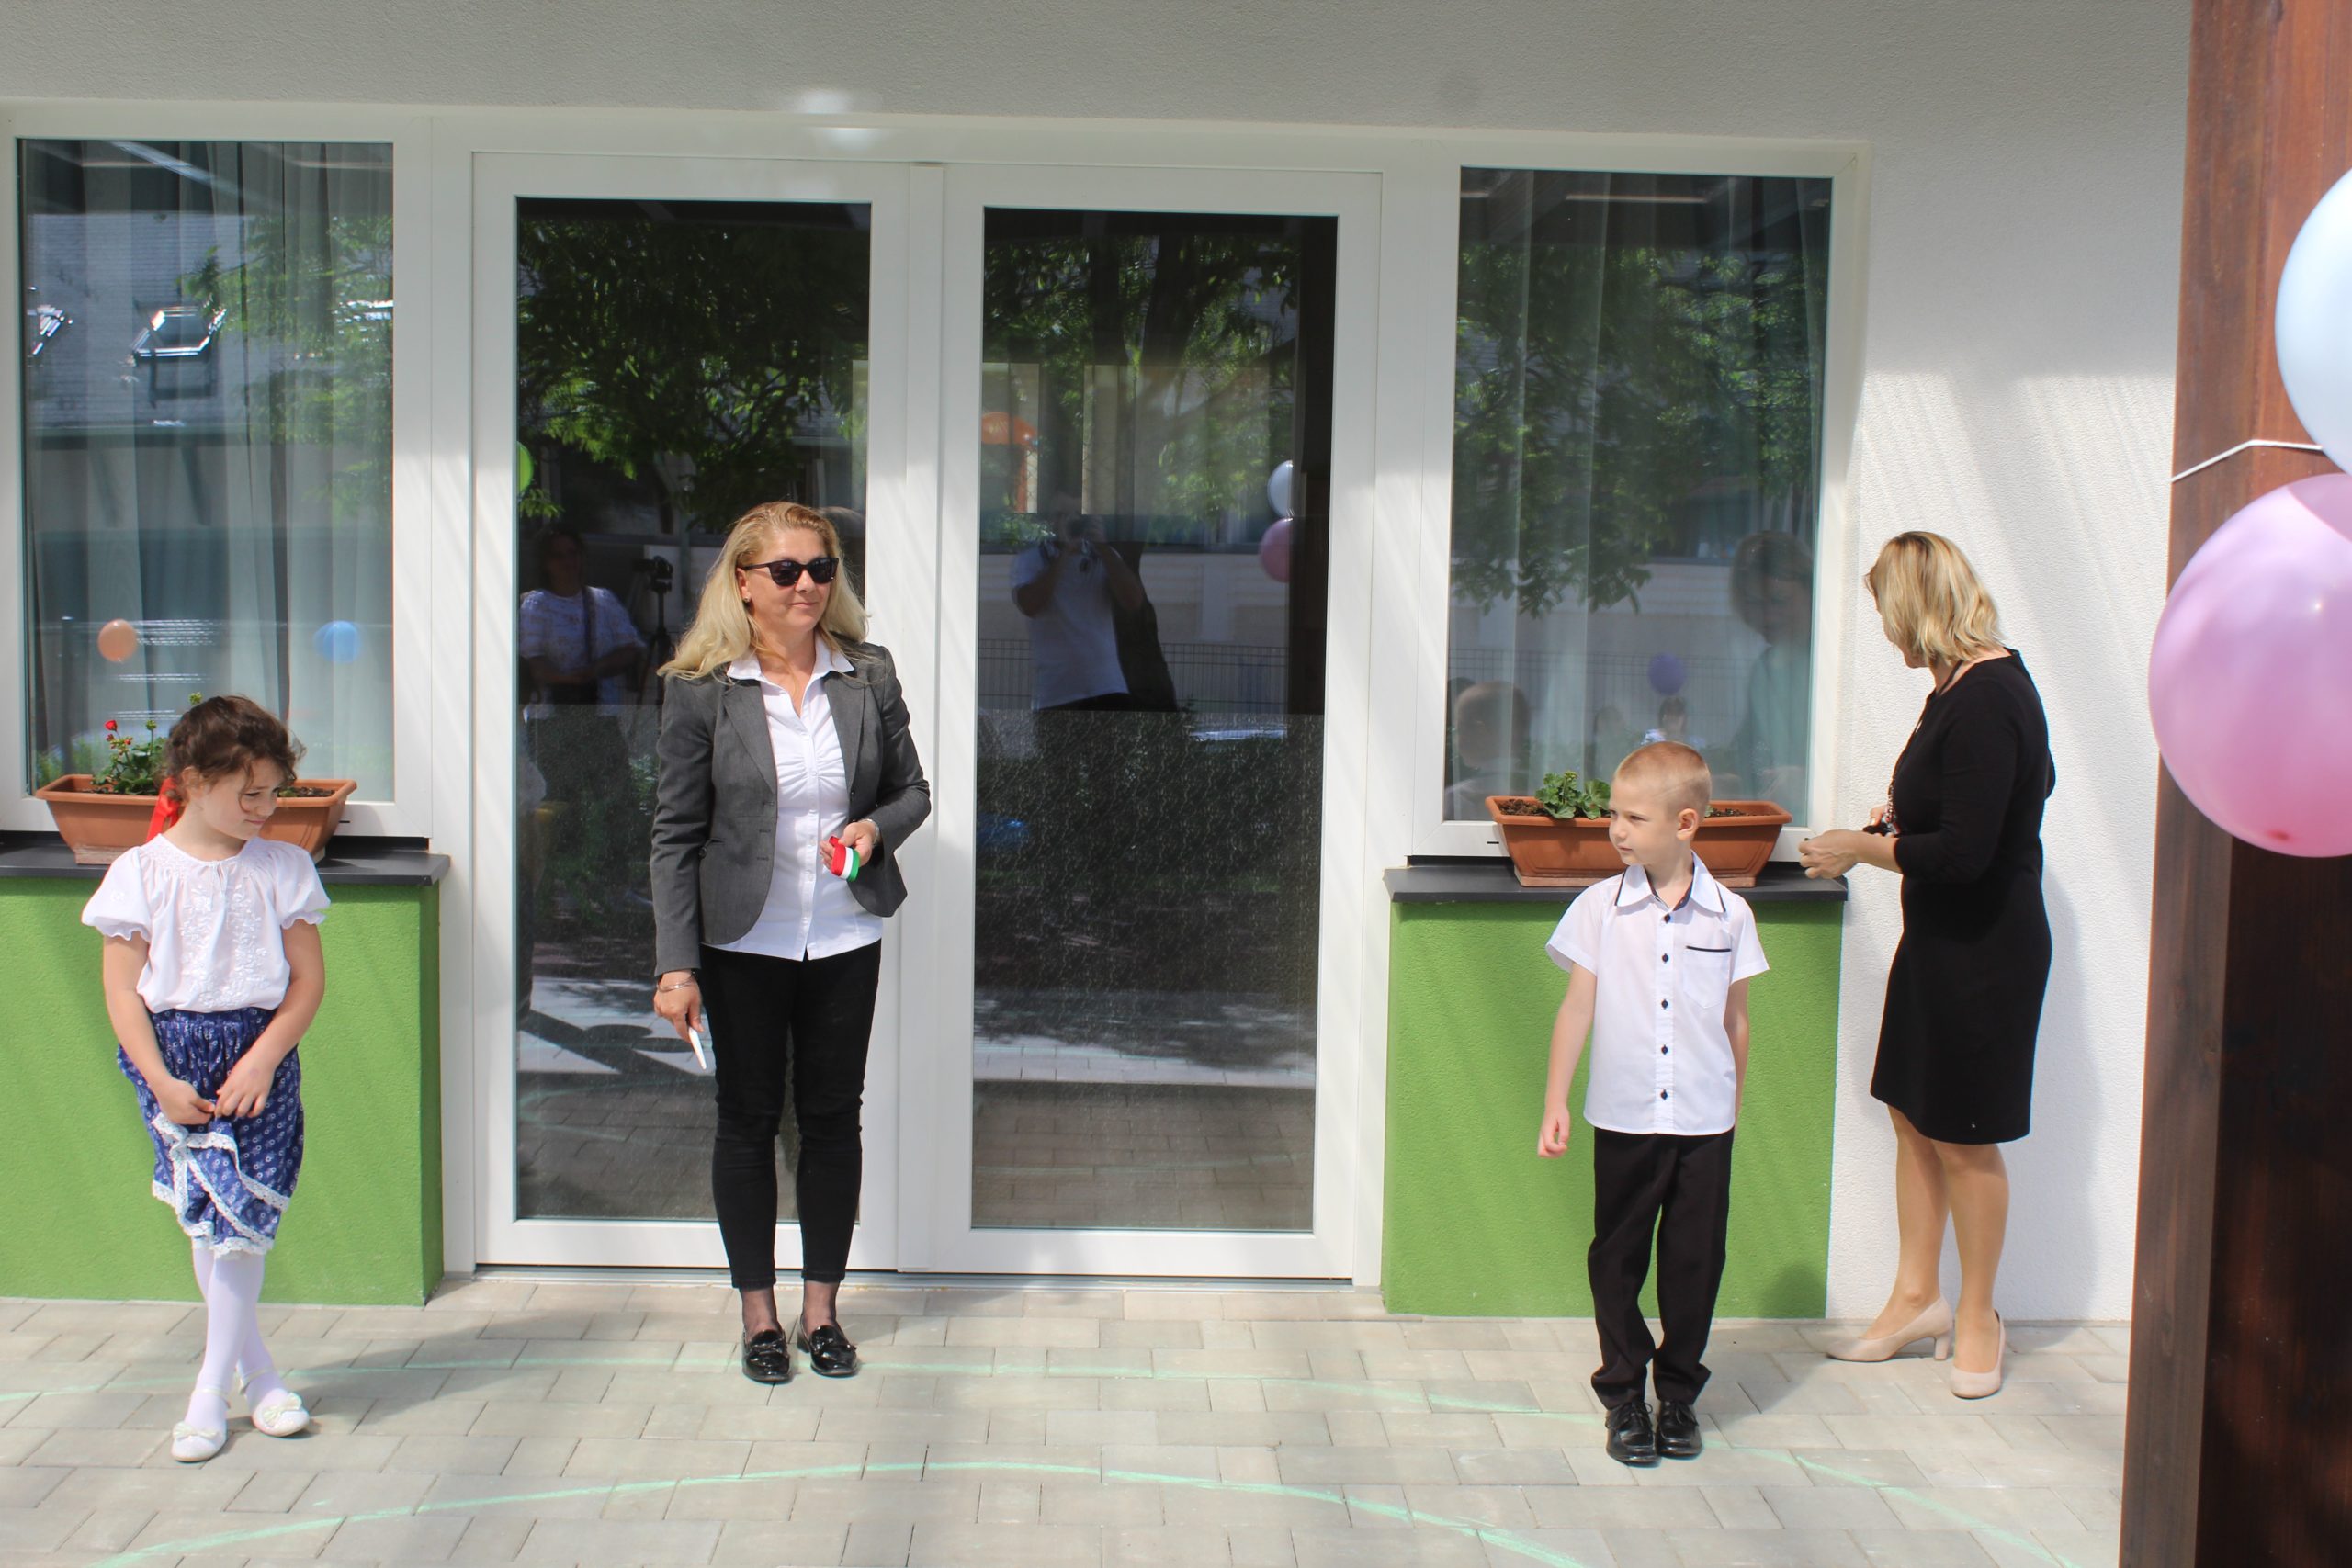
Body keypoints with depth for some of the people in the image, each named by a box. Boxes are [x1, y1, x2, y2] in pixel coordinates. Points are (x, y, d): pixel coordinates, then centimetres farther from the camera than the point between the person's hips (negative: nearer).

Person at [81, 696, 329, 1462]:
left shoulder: (281, 868, 0)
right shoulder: (142, 873, -3)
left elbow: (308, 977, 0)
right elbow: (123, 989, -3)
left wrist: (262, 1059, -11)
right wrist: (161, 1080, -11)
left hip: (259, 1058, 0)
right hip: (173, 1056, 0)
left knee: (239, 1221, -3)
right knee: (207, 1223, 4)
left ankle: (211, 1391, 10)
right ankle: (258, 1373, 18)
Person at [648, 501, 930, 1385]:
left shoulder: (868, 675, 0)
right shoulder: (700, 689, -7)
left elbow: (912, 788, 10)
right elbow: (676, 833, -7)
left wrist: (876, 829, -13)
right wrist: (676, 964, -11)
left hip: (846, 936, 2)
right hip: (743, 940, -2)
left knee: (833, 1115, 10)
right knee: (748, 1119, 8)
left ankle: (822, 1309, 25)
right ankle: (758, 1314, 23)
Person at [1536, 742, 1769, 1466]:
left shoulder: (1729, 914, -1)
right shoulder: (1600, 908, -3)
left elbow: (1735, 1020, 8)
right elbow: (1577, 1008, 1)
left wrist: (1733, 1106, 13)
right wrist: (1554, 1102, -1)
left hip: (1704, 1121, 0)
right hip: (1623, 1115, 0)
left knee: (1695, 1259, 7)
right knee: (1617, 1258, 7)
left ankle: (1679, 1392, 23)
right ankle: (1624, 1394, 20)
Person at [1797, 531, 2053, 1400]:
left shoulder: (1984, 700, -24)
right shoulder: (1968, 684, 6)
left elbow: (1963, 854, -27)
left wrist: (1863, 848, -13)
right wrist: (1903, 814, 13)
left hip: (1984, 949, -10)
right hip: (1940, 937, 10)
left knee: (1962, 1137, 4)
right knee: (1912, 1113, 16)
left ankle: (1977, 1316, 22)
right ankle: (1917, 1296, 28)